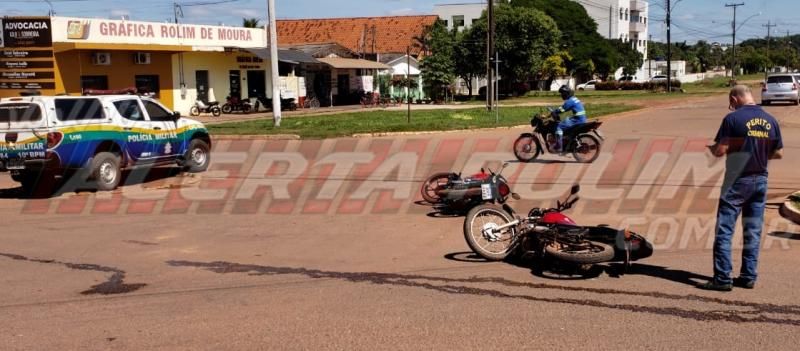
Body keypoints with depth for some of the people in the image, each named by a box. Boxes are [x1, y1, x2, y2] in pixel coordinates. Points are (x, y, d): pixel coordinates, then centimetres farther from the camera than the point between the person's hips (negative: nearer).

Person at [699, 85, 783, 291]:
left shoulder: (733, 118, -13)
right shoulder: (770, 121, 5)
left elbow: (719, 151, -16)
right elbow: (779, 153, 11)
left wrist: (711, 147, 5)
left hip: (737, 181, -6)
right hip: (760, 180, 6)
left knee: (724, 231, -1)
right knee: (753, 231, 12)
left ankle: (723, 279, -2)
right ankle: (749, 277, 16)